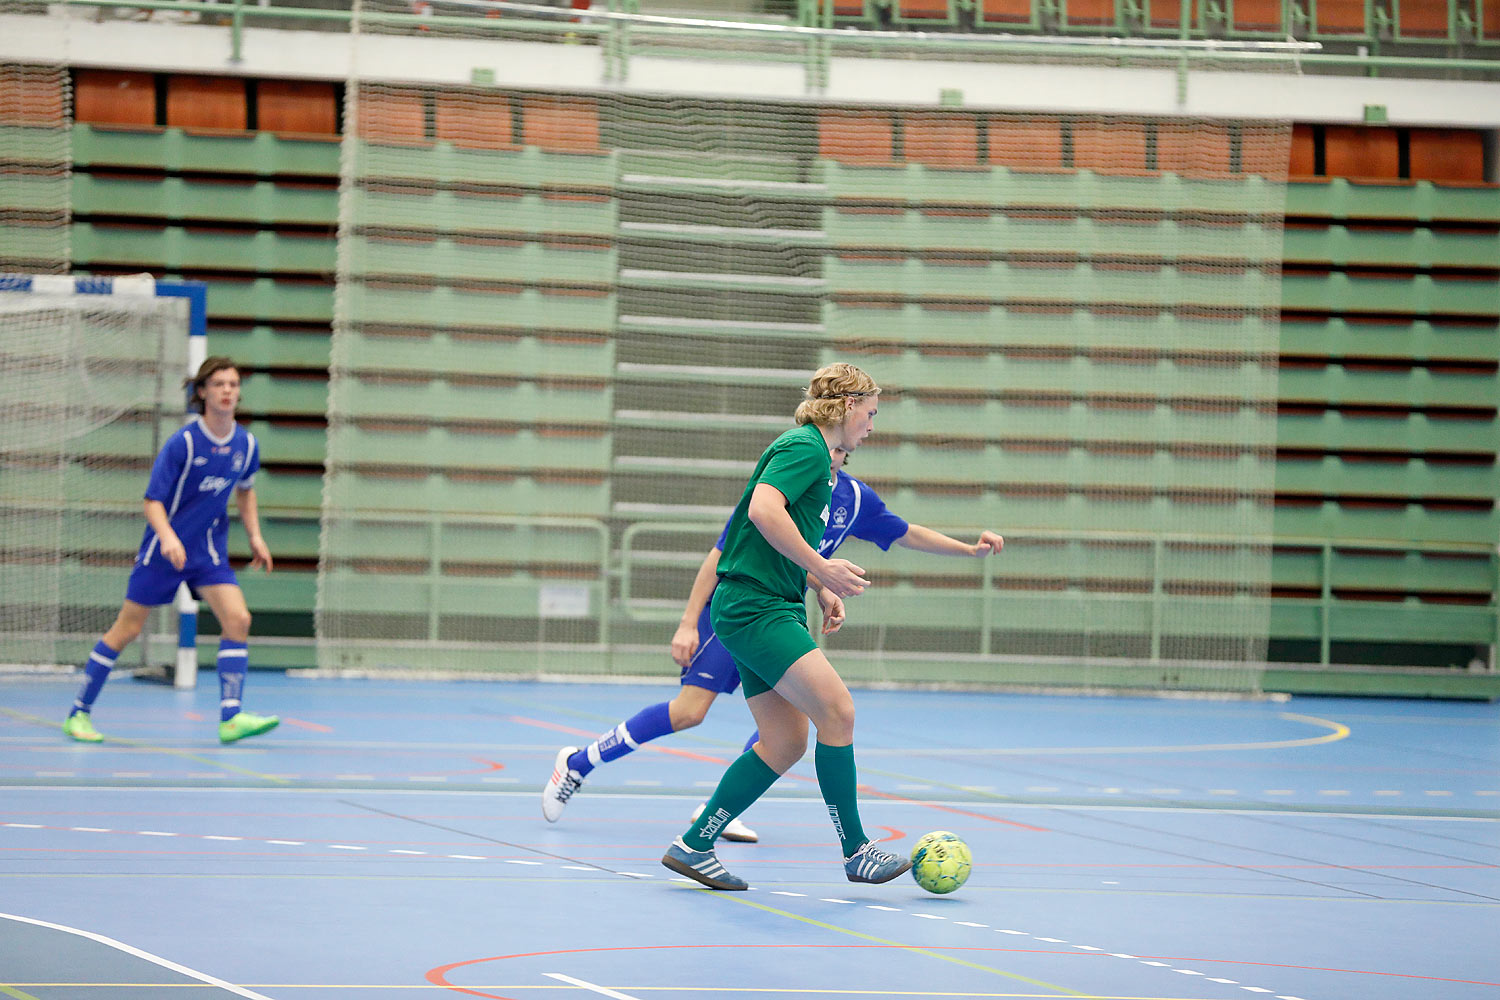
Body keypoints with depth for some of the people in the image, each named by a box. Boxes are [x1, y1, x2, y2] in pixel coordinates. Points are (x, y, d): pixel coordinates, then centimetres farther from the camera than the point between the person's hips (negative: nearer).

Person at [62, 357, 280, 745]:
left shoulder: (245, 444, -2)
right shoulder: (183, 442, -18)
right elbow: (153, 500, -18)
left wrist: (255, 536, 11)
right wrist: (168, 537, -35)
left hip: (209, 551, 4)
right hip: (164, 549, -4)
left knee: (238, 619, -16)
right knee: (127, 629, 2)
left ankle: (230, 718, -17)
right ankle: (79, 712, 15)